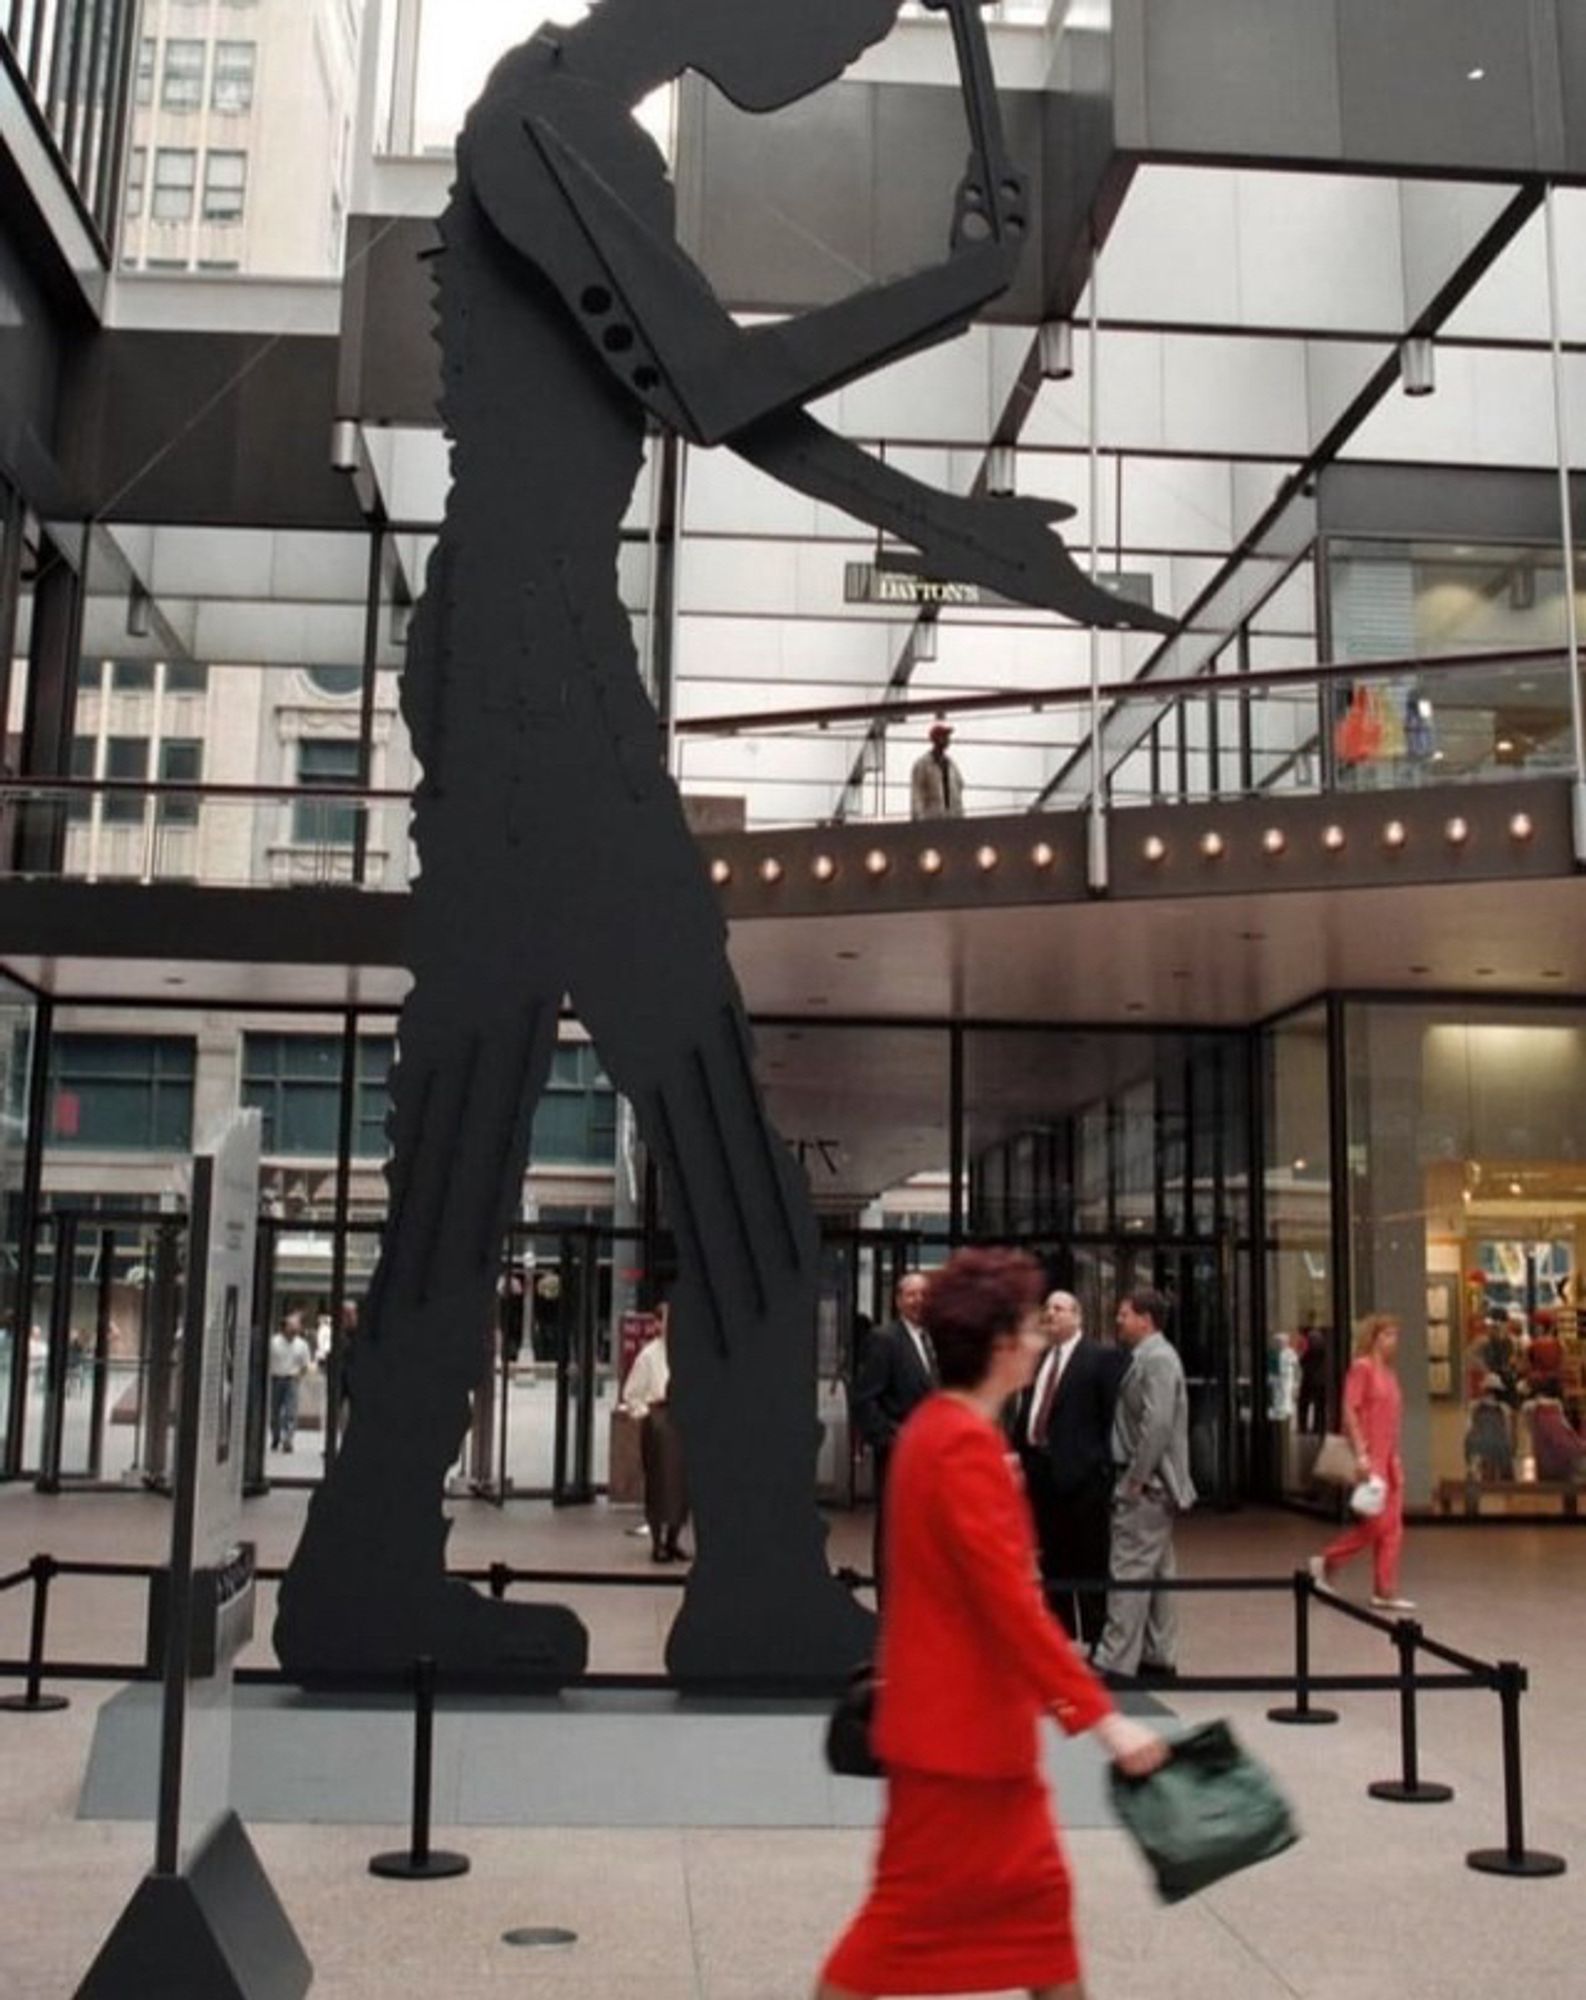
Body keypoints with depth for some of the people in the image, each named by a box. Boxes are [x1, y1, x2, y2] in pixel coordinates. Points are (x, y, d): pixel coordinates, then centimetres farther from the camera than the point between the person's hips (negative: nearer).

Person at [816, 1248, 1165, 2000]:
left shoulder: (939, 1429, 8)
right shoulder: (964, 1444, -23)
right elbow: (1011, 1601, -28)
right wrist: (1101, 1716, -26)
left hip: (977, 1723, 10)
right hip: (958, 1727, -10)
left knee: (1036, 1892, 16)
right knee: (911, 1910, 3)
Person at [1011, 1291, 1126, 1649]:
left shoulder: (1102, 1358, -4)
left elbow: (1113, 1415, -9)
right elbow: (1023, 1413, 16)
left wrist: (1104, 1465, -14)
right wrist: (1020, 1456, 7)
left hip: (1080, 1472, -6)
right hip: (1040, 1469, 7)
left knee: (1090, 1563, 0)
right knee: (1053, 1561, 14)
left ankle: (1097, 1639, 8)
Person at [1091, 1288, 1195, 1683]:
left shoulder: (1157, 1359, -16)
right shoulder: (1148, 1357, 15)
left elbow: (1157, 1424, -24)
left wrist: (1135, 1479, -20)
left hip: (1145, 1486, -10)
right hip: (1151, 1485, 10)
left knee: (1130, 1573, -8)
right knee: (1157, 1574, 14)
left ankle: (1115, 1662, -6)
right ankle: (1159, 1658, 21)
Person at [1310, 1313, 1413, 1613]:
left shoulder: (1389, 1371, 14)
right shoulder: (1361, 1367, -10)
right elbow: (1349, 1411, -15)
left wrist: (1395, 1455, 15)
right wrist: (1361, 1453, -19)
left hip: (1389, 1456, 8)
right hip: (1370, 1457, -8)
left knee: (1393, 1526, 6)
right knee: (1376, 1523, -6)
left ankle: (1385, 1593, 10)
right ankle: (1326, 1563, 11)